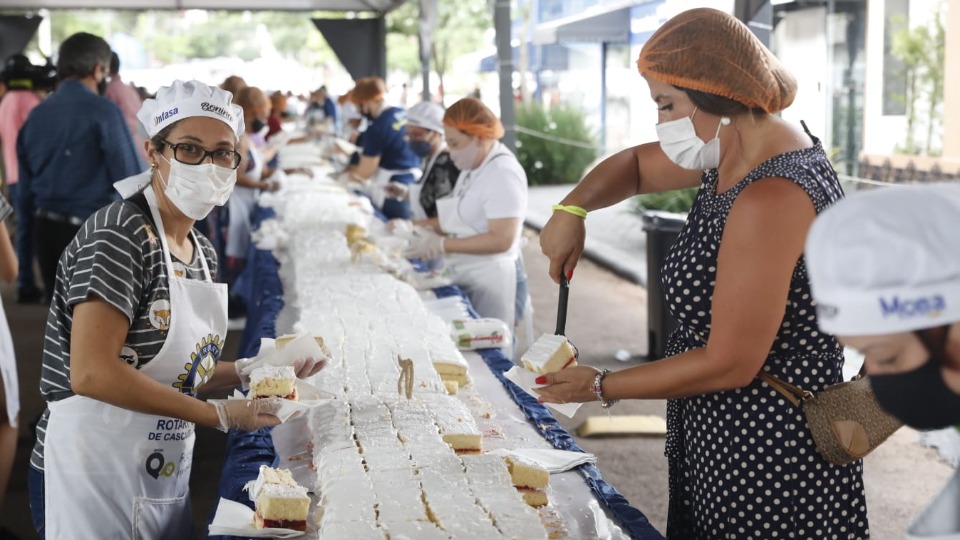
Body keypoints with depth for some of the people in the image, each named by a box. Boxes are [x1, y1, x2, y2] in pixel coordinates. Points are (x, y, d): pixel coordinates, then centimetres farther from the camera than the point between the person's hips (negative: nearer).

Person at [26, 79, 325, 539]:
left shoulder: (204, 253, 8)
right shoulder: (121, 231, -17)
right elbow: (92, 373, -25)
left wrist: (253, 369, -1)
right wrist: (219, 415, -21)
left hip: (166, 478, 8)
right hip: (94, 481, -8)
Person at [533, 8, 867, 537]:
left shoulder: (772, 198, -26)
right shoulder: (736, 150, 2)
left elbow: (729, 363, -25)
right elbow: (634, 166, 19)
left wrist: (601, 387, -13)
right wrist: (572, 209, -1)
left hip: (771, 462, -9)